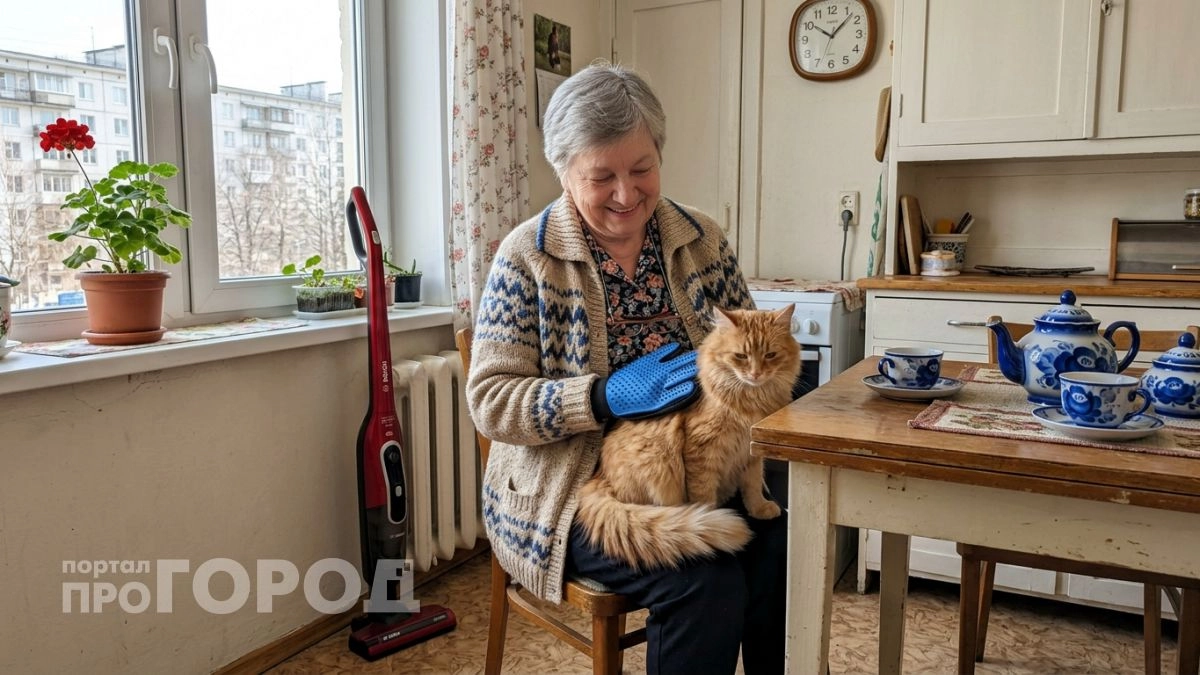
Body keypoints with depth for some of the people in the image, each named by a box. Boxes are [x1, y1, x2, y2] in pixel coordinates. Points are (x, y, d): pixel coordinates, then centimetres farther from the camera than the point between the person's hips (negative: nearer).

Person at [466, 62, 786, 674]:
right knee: (705, 582, -26)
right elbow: (489, 400, -10)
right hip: (575, 485, -3)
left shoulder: (701, 239, 5)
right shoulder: (527, 256, -7)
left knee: (783, 545, -23)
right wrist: (606, 397, -24)